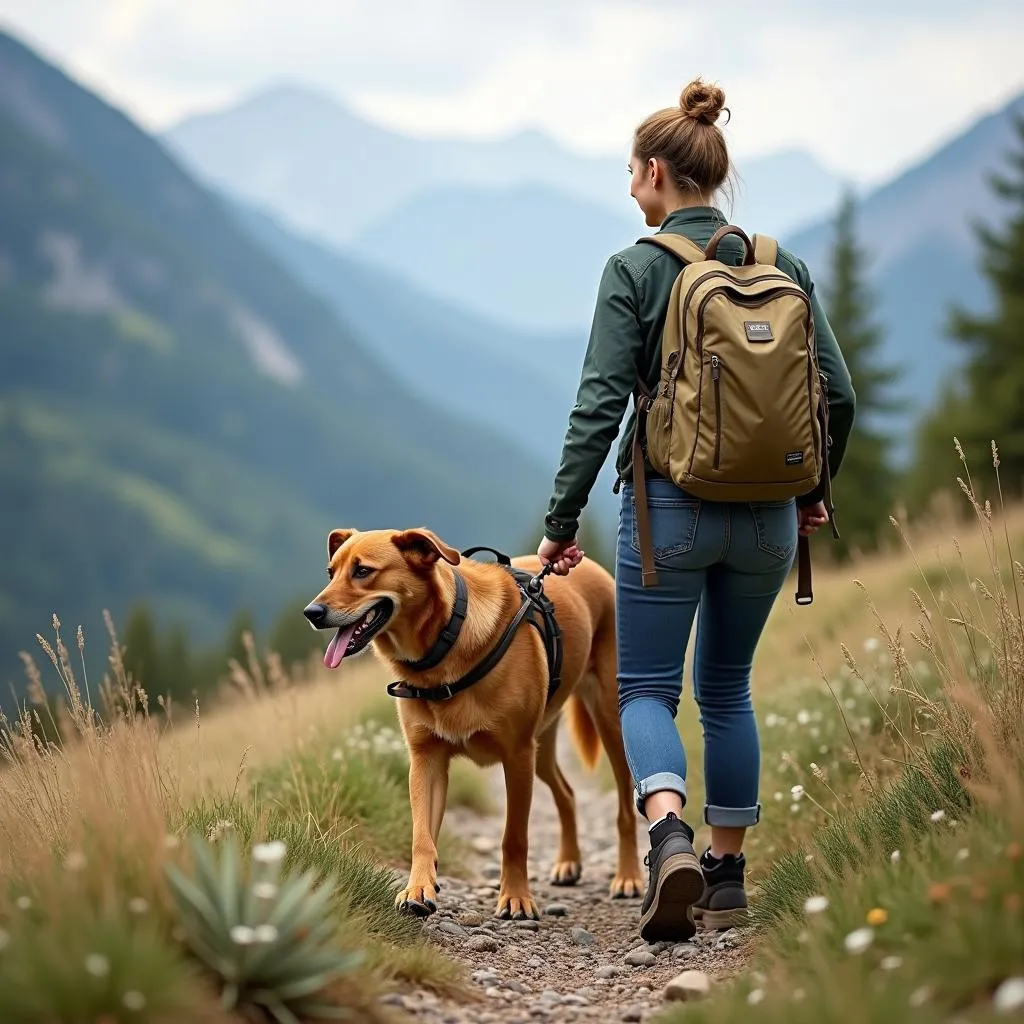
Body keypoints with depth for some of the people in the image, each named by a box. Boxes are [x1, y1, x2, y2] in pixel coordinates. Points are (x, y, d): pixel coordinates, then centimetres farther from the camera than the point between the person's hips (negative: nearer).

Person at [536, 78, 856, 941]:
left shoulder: (636, 269, -8)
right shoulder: (784, 264, 4)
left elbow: (600, 404, -13)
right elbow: (838, 393, 3)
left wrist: (562, 522, -8)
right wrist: (812, 491, 19)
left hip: (671, 507, -4)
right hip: (767, 515, 4)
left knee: (648, 686, 5)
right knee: (728, 687, 19)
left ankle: (670, 836, -22)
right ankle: (727, 873, 21)